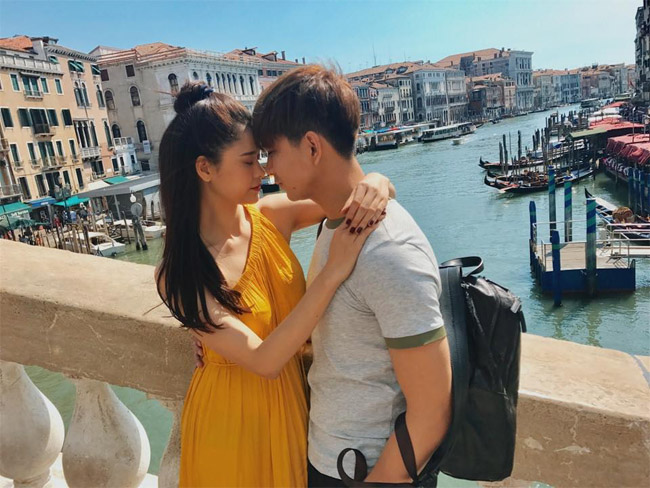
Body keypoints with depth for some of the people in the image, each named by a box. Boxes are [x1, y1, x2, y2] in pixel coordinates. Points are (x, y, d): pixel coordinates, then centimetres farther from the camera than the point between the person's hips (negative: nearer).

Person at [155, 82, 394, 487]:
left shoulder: (272, 216, -13)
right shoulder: (179, 275, -23)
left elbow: (345, 189, -6)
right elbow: (263, 360, -29)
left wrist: (374, 184, -30)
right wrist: (332, 274, -36)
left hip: (299, 397, 4)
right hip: (233, 417, -4)